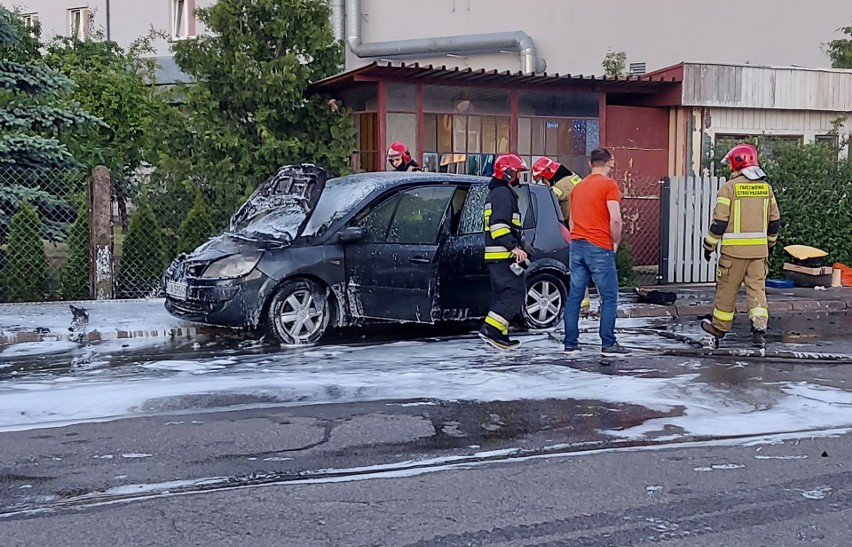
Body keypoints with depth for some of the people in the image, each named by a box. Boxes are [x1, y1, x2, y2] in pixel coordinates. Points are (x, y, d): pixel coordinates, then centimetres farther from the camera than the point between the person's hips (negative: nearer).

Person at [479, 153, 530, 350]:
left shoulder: (496, 193, 24)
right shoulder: (503, 193, -11)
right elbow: (499, 225, -22)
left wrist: (518, 246, 32)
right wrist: (514, 247, -25)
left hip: (495, 256, 11)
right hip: (503, 255, -11)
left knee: (502, 295, 11)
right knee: (514, 294, -13)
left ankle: (499, 336, 11)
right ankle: (490, 329, -18)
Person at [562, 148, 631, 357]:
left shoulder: (578, 186, 17)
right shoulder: (609, 184, -6)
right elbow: (615, 219, -15)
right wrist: (616, 242, -2)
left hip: (577, 245, 7)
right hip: (599, 247, -7)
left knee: (574, 296, 7)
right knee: (609, 297, 0)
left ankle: (571, 343, 8)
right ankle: (608, 344, -3)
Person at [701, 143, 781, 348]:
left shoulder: (730, 187, -9)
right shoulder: (765, 187, 8)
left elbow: (720, 221, -10)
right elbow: (774, 220, 14)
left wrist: (709, 245, 0)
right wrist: (771, 242, 28)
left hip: (734, 248, -4)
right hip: (759, 248, 4)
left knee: (727, 288, 8)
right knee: (757, 287, 6)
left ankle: (719, 327, 21)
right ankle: (759, 328, -7)